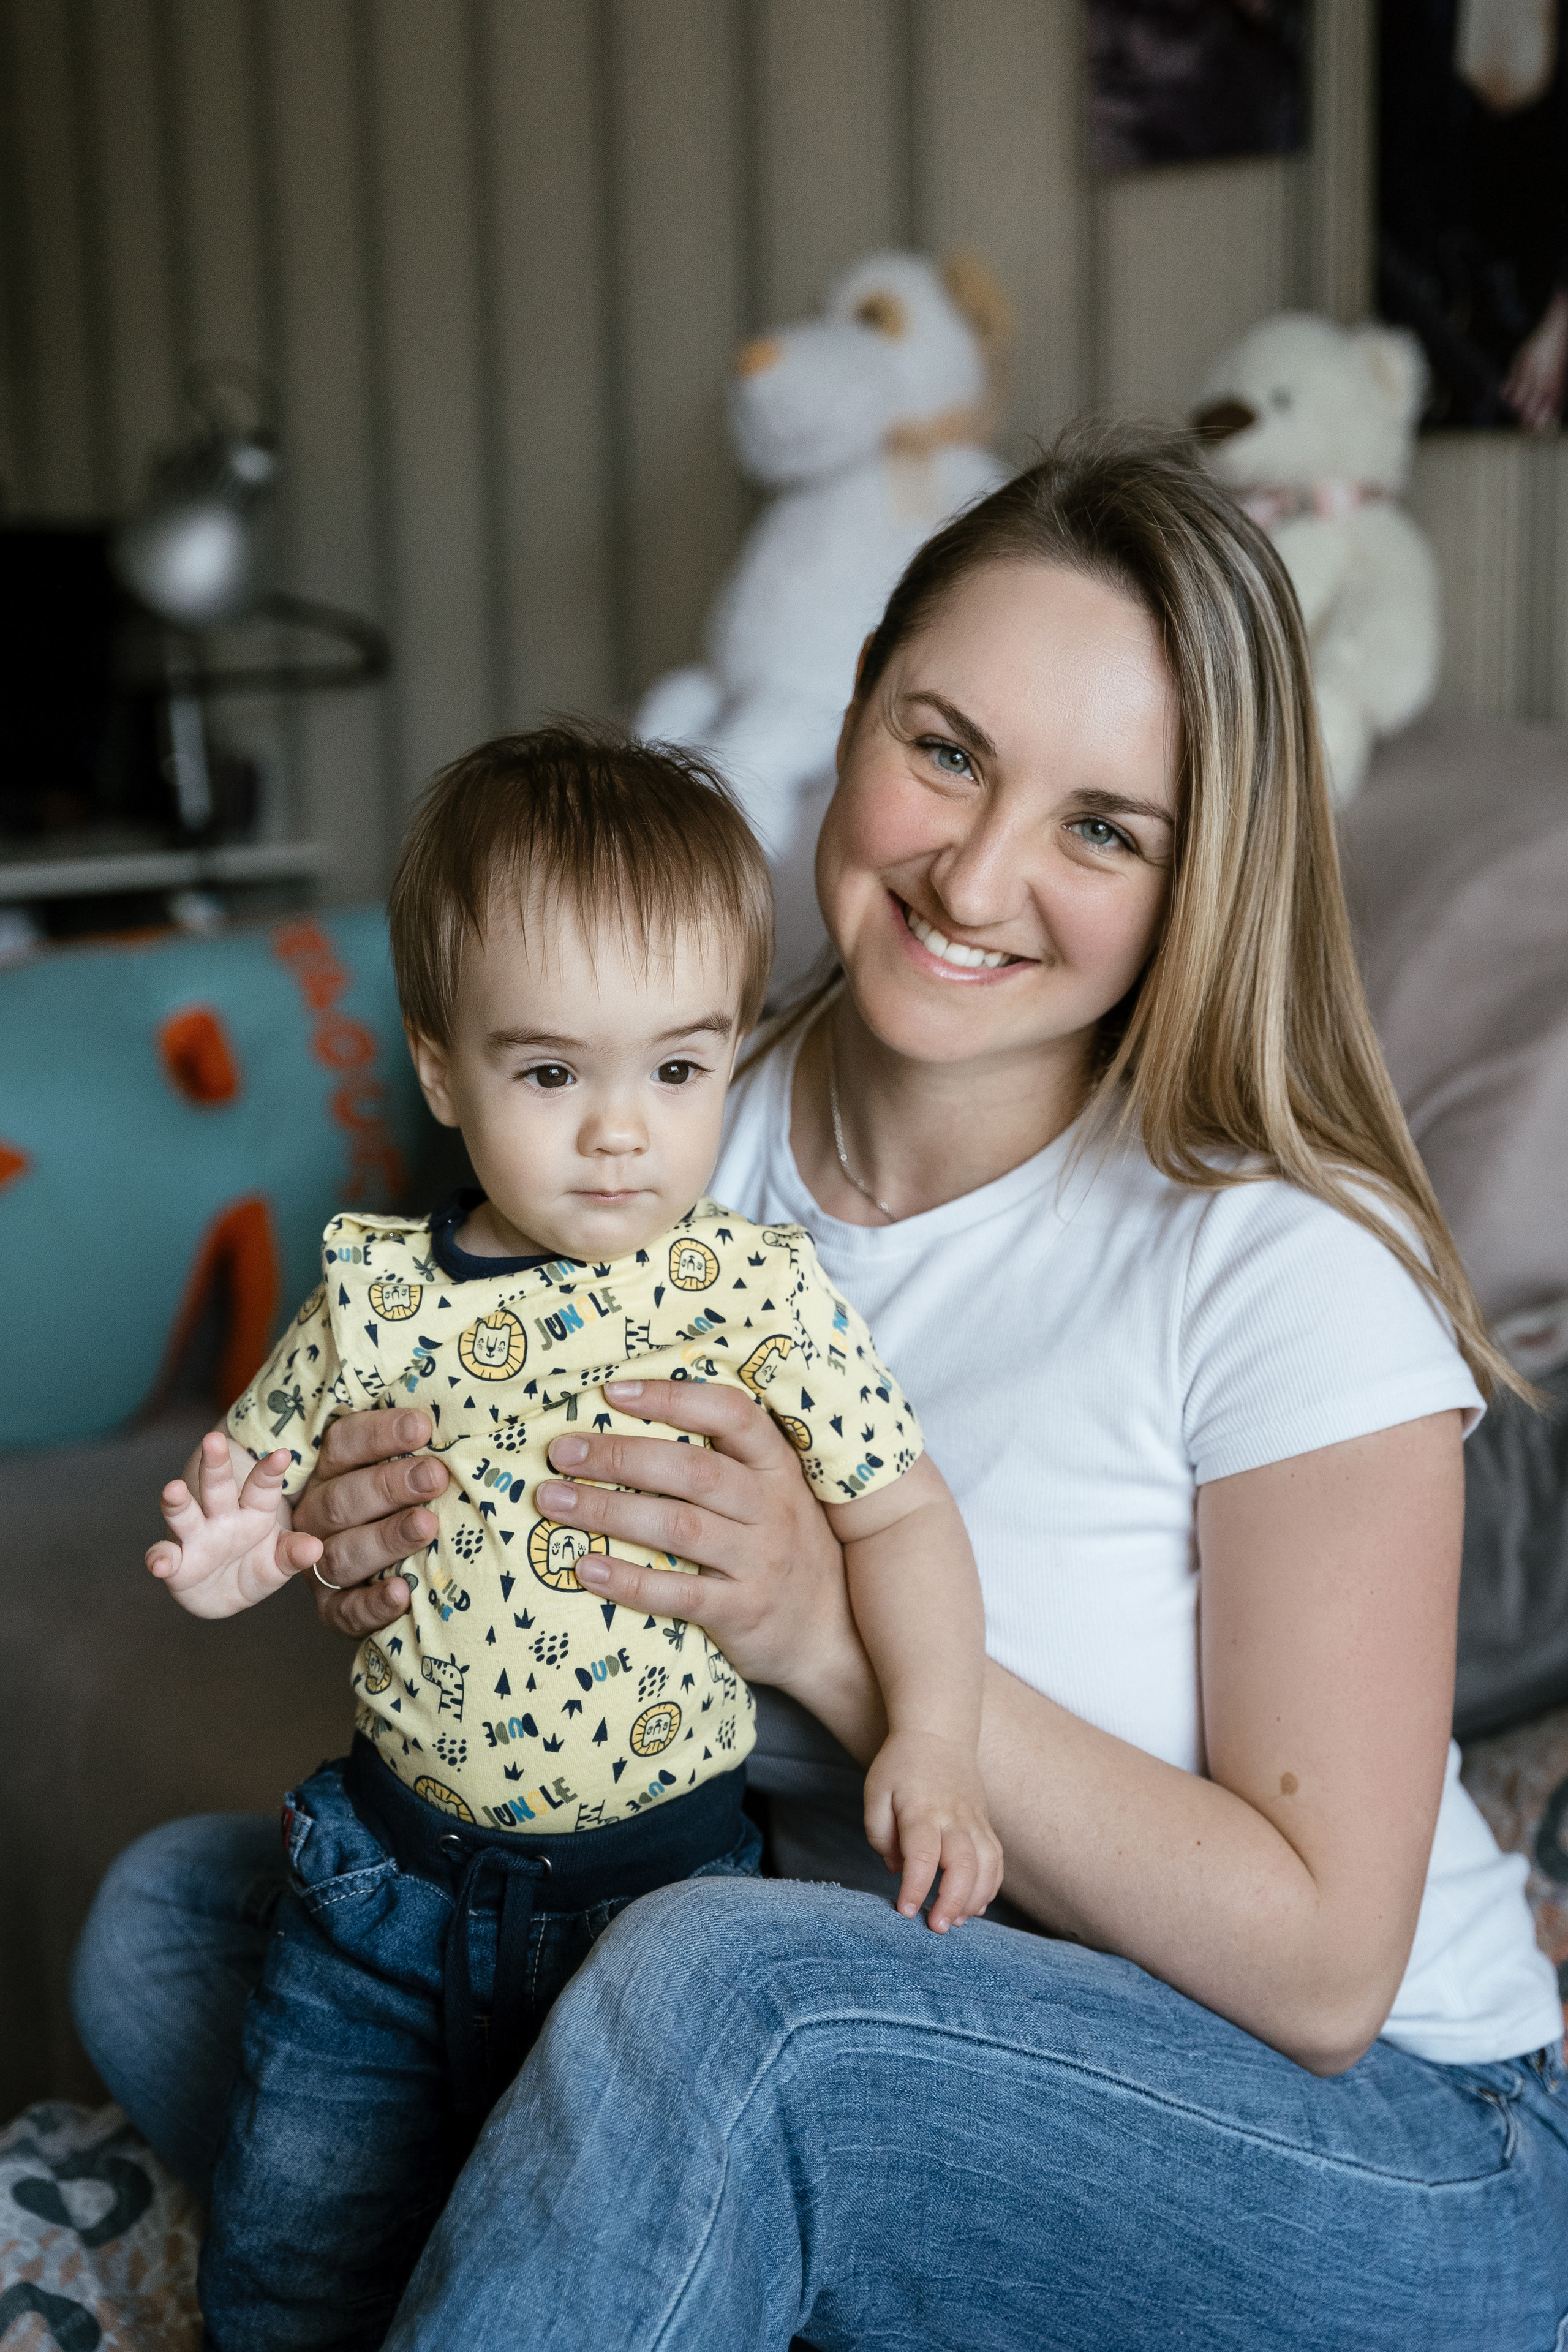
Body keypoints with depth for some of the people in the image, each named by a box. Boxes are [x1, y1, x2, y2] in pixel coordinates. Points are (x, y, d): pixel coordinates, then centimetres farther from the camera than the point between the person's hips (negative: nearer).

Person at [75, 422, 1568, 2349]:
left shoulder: (1286, 1257, -19)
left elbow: (1321, 1966, -18)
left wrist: (833, 1631, -27)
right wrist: (416, 1584, -15)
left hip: (1386, 2151, -5)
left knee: (717, 1981, -35)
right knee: (169, 1916, -5)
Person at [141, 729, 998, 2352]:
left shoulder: (762, 1293, -11)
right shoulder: (375, 1300, -6)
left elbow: (900, 1513, -7)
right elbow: (263, 1481, 6)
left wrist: (931, 1738, -19)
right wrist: (227, 1554, -17)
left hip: (662, 1889, -2)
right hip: (391, 1869, 2)